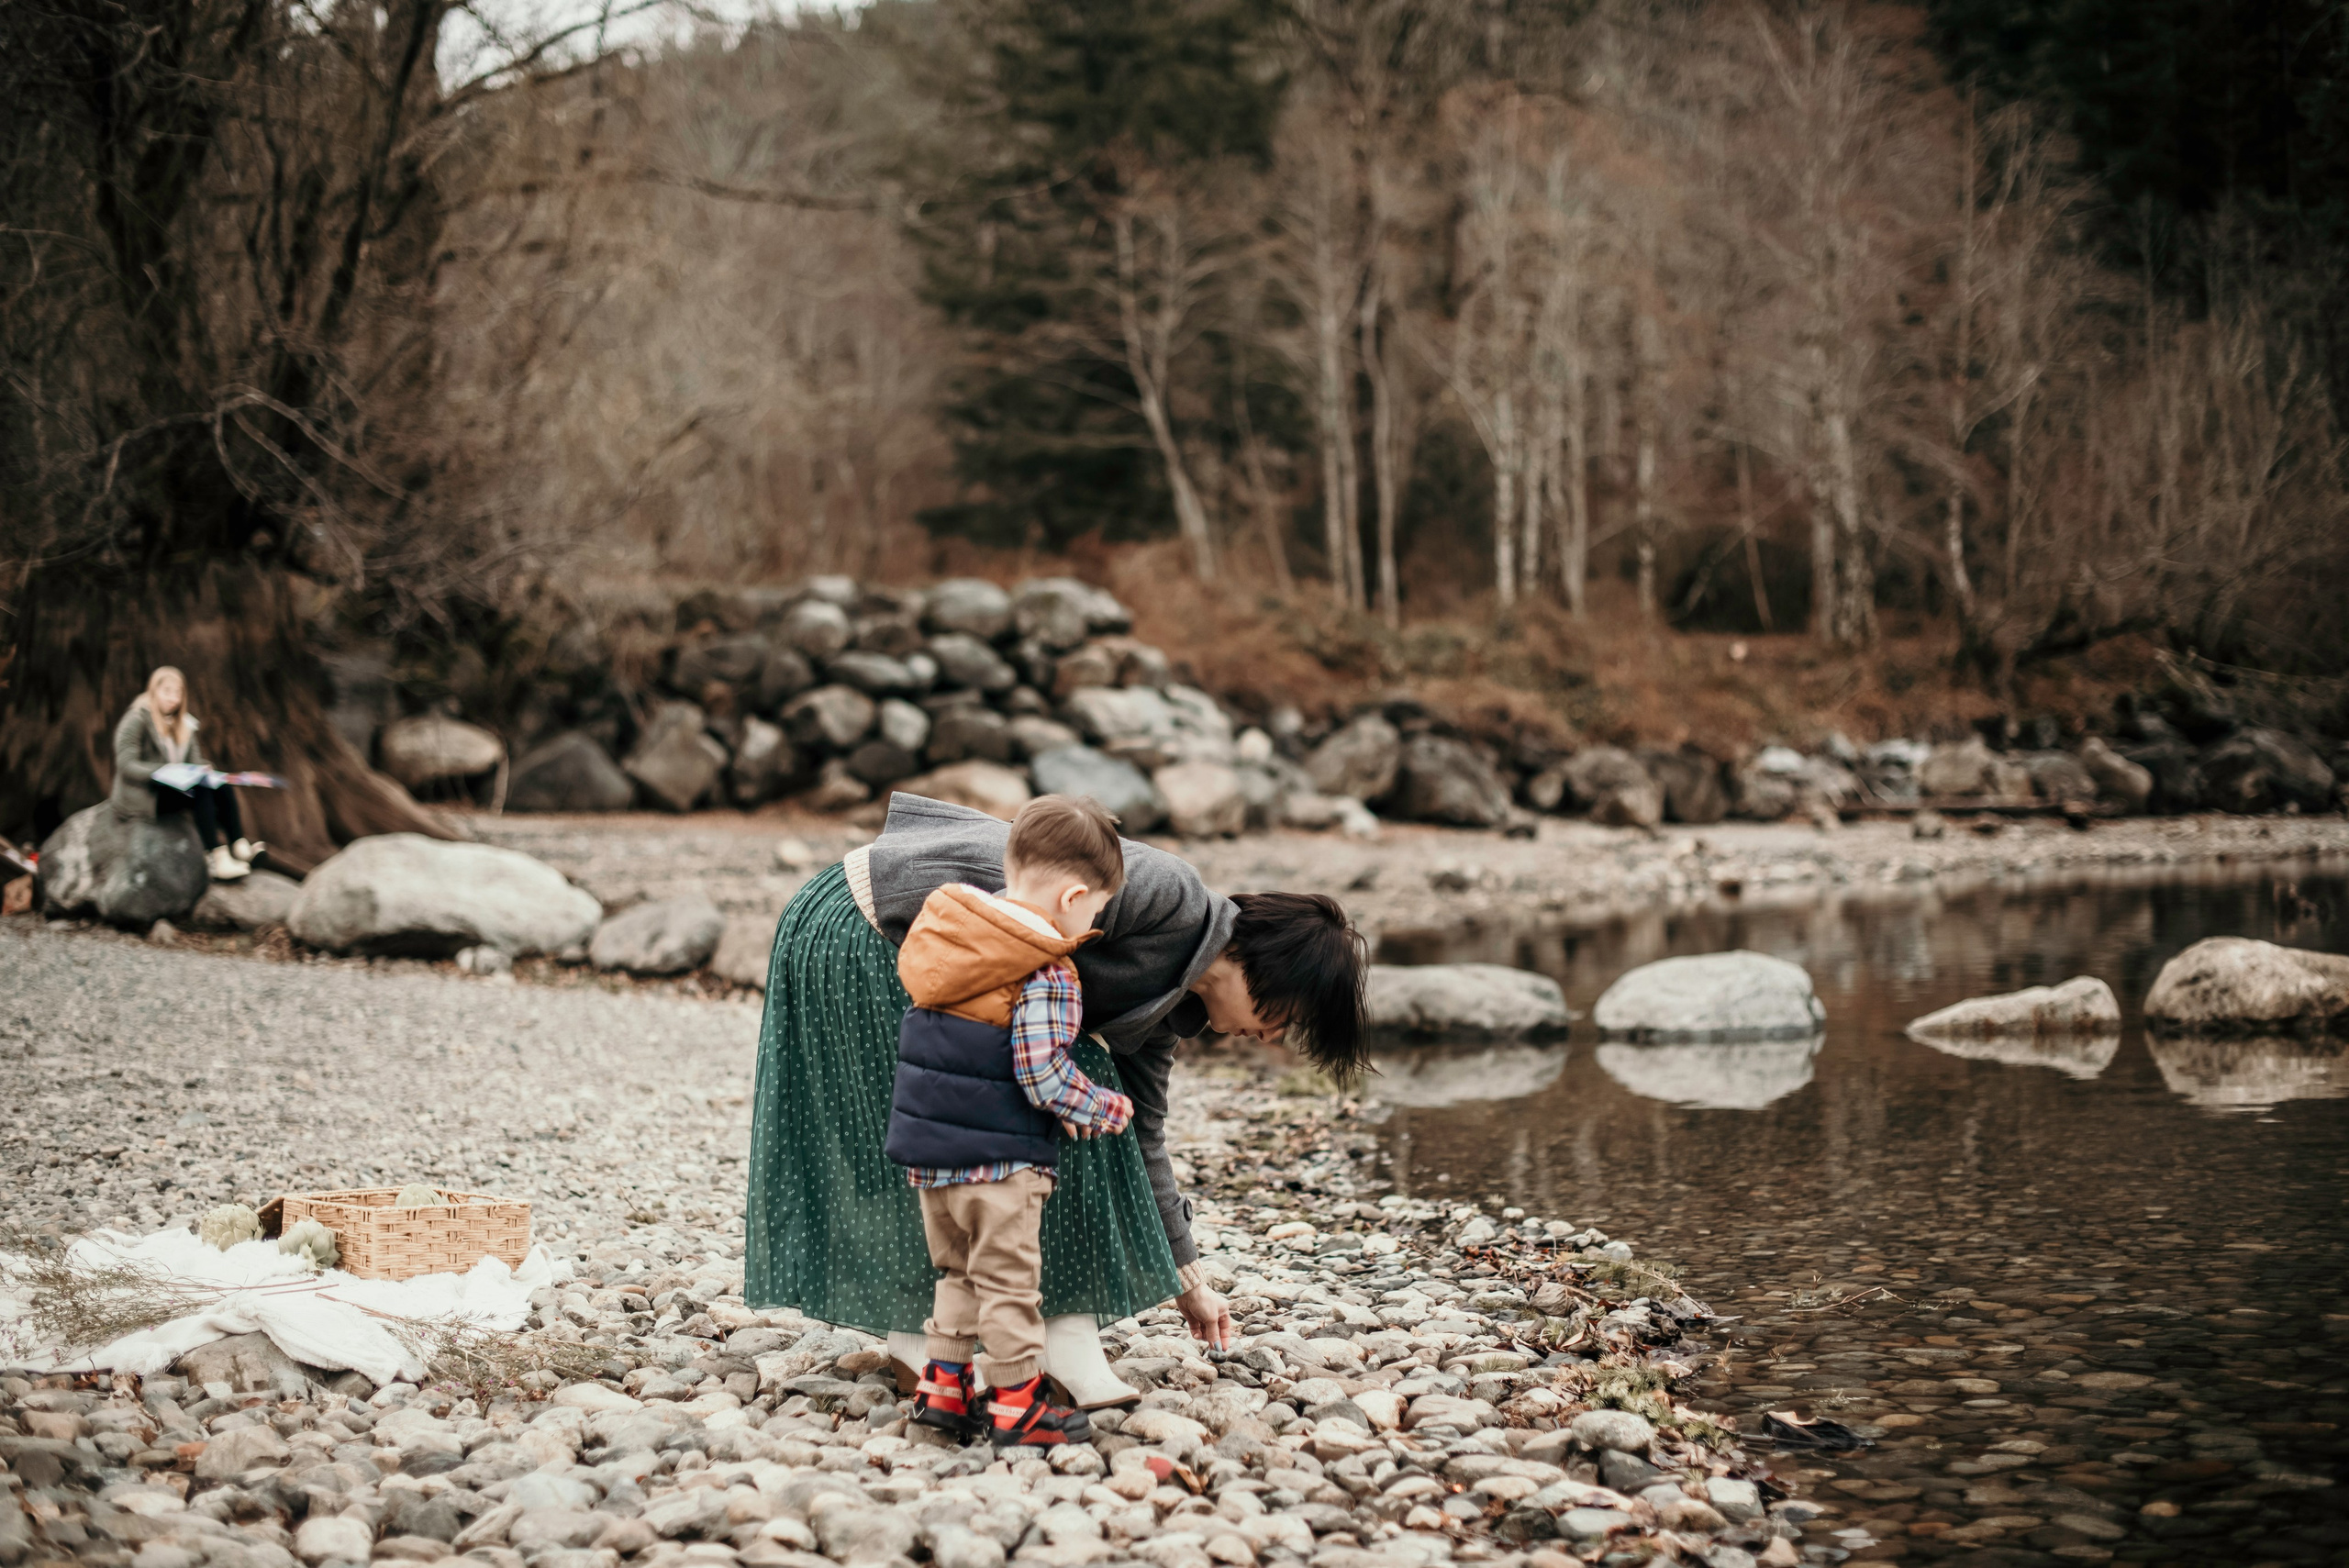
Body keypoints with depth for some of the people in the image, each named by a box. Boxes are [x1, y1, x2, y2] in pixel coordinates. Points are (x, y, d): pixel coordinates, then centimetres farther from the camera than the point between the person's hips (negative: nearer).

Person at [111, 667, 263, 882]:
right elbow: (126, 766, -16)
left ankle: (240, 846, -32)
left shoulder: (183, 724, 16)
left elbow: (195, 760, 12)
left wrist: (202, 769, -13)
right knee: (200, 791, -31)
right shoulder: (136, 720, -7)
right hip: (141, 796, -7)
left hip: (170, 789, 7)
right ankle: (218, 860, -42)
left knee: (222, 786, -18)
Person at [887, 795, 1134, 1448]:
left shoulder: (945, 931, 6)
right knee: (1007, 1280, 4)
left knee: (957, 1272, 21)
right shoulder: (1046, 975, -18)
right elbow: (1044, 1076, -21)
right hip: (999, 1158, -7)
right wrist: (1108, 1111, -3)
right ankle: (1015, 1405, 10)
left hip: (927, 1152, 7)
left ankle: (943, 1386, 22)